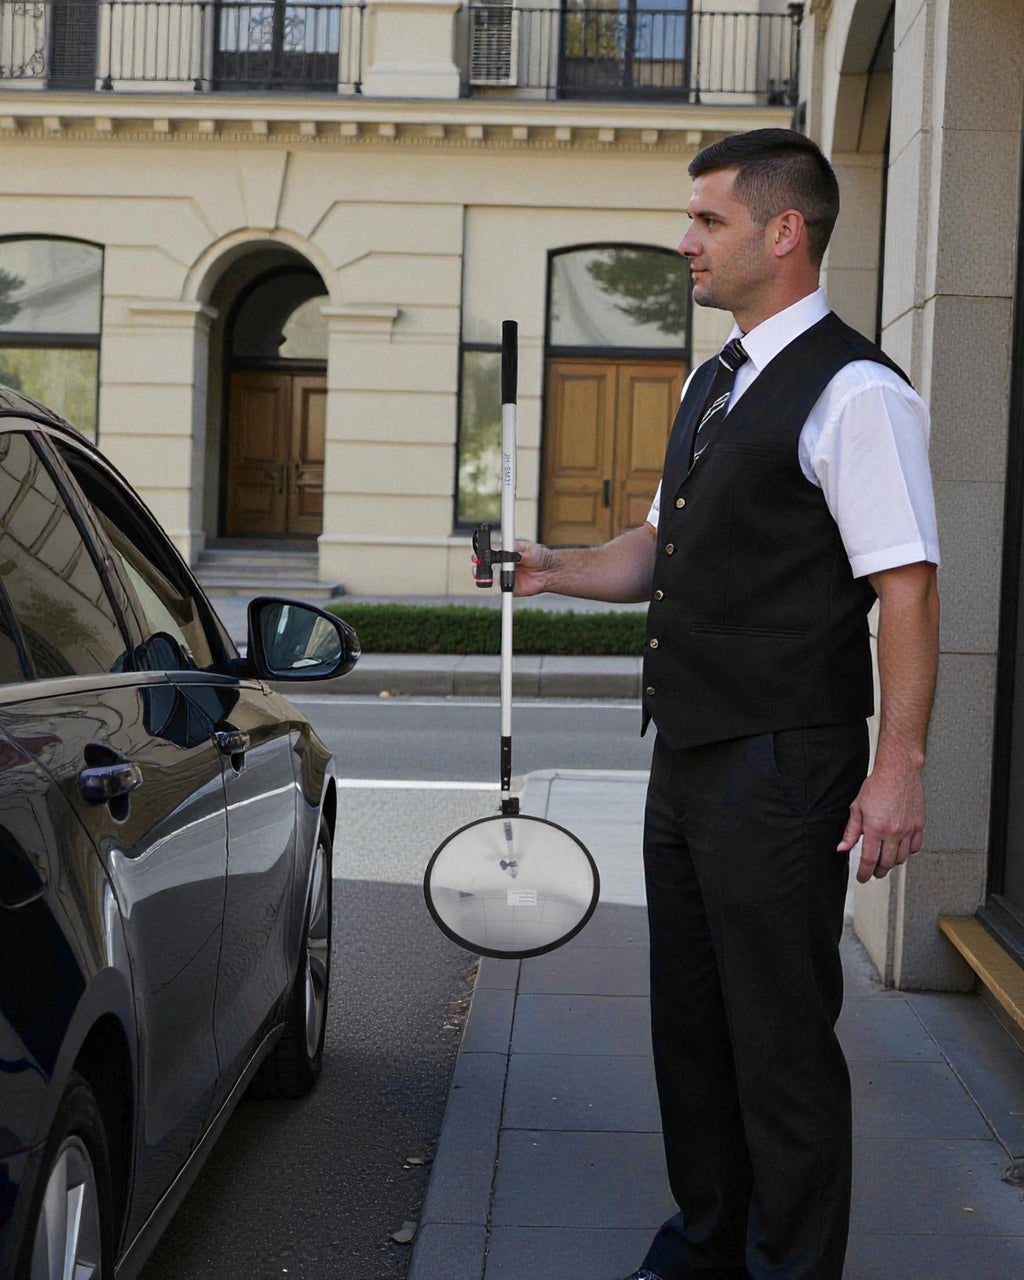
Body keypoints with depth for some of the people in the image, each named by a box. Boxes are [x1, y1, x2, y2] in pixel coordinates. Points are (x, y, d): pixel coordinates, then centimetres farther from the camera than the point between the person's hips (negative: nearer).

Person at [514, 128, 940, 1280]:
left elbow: (906, 589, -18)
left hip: (781, 772, -9)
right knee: (689, 1015, 18)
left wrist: (896, 768, -24)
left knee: (782, 1035, 0)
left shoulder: (853, 390, -13)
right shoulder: (712, 385, 16)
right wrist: (557, 569, 7)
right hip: (688, 757, 9)